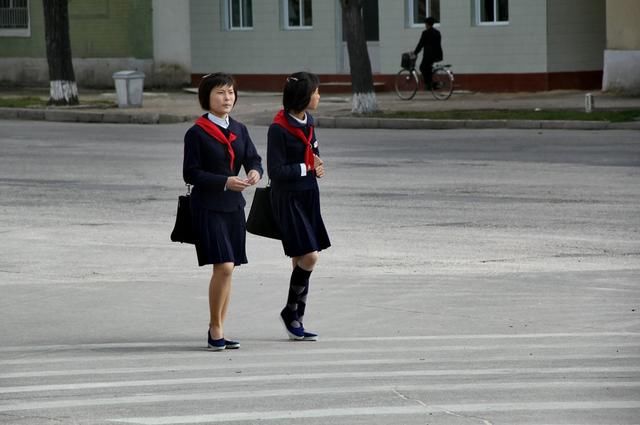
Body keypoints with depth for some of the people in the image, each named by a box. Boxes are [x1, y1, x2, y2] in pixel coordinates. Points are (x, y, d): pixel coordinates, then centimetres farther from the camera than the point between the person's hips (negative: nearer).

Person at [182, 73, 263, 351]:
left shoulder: (239, 130, 11)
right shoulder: (196, 134, -7)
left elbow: (254, 159, 9)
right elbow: (190, 174, -11)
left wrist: (255, 172, -15)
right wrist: (225, 182, -20)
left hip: (234, 206, 6)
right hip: (208, 207, -6)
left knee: (228, 269, 8)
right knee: (224, 266, -16)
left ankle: (218, 331, 17)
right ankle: (215, 328, -3)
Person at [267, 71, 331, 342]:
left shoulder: (308, 122, 8)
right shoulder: (279, 129, -17)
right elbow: (276, 171, -17)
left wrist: (317, 166, -1)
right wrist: (307, 168, -13)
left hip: (308, 195, 8)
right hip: (288, 199, -8)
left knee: (301, 260, 9)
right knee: (308, 256, -13)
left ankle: (296, 317, 15)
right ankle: (291, 312, 4)